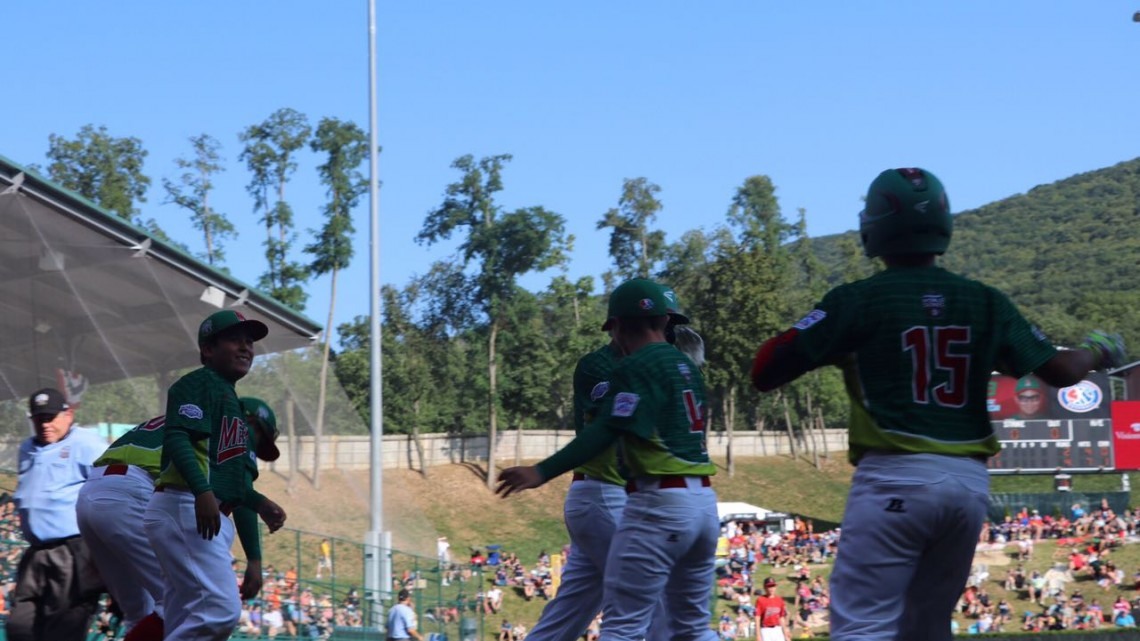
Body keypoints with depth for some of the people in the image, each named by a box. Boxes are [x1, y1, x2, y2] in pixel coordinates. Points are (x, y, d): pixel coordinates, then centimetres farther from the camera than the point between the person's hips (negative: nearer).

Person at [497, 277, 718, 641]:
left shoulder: (634, 368, -8)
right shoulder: (687, 366, 16)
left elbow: (605, 432, -19)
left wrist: (543, 472, -25)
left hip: (658, 503, -8)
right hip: (704, 500, 8)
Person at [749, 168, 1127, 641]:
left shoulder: (857, 301, -3)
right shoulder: (986, 303, 8)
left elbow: (764, 375, -6)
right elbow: (1060, 371, 11)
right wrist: (1099, 351, 33)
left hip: (893, 481, -5)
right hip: (970, 483, 5)